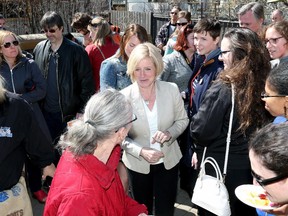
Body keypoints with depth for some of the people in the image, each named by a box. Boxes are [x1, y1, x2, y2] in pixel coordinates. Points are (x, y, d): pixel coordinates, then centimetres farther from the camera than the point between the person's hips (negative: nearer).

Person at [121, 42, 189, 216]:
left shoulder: (172, 90, -14)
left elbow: (182, 120, -1)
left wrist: (169, 133, -21)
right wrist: (141, 152, -25)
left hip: (168, 160, 1)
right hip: (137, 164, 0)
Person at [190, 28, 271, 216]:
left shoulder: (223, 89, -23)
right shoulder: (264, 85, -7)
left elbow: (200, 131, -18)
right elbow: (264, 127, 4)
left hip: (220, 169, -5)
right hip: (251, 167, 5)